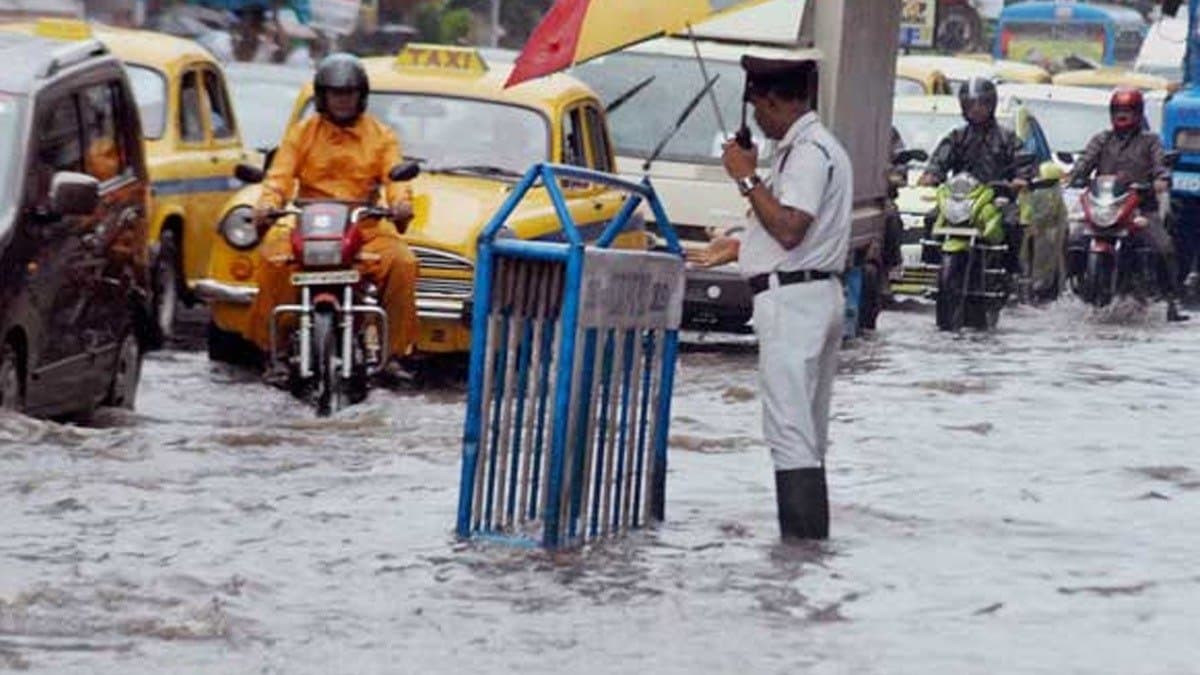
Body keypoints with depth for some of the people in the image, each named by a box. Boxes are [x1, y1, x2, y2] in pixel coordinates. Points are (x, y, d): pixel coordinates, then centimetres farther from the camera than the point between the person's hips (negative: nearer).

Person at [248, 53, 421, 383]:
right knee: (274, 260, -30)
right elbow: (280, 175, 2)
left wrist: (400, 202, -23)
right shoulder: (302, 133, 14)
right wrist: (267, 204, -20)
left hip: (365, 227, 0)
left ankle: (395, 351, -19)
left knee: (403, 263, -28)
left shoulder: (381, 136, 15)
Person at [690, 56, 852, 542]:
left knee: (790, 428, -11)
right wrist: (740, 249, 28)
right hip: (818, 296, 11)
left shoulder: (808, 151, -15)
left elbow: (789, 228, -24)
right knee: (808, 429, 13)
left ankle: (801, 540, -13)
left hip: (793, 299, -11)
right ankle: (811, 536, 18)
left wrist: (747, 178, -15)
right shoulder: (814, 146, 18)